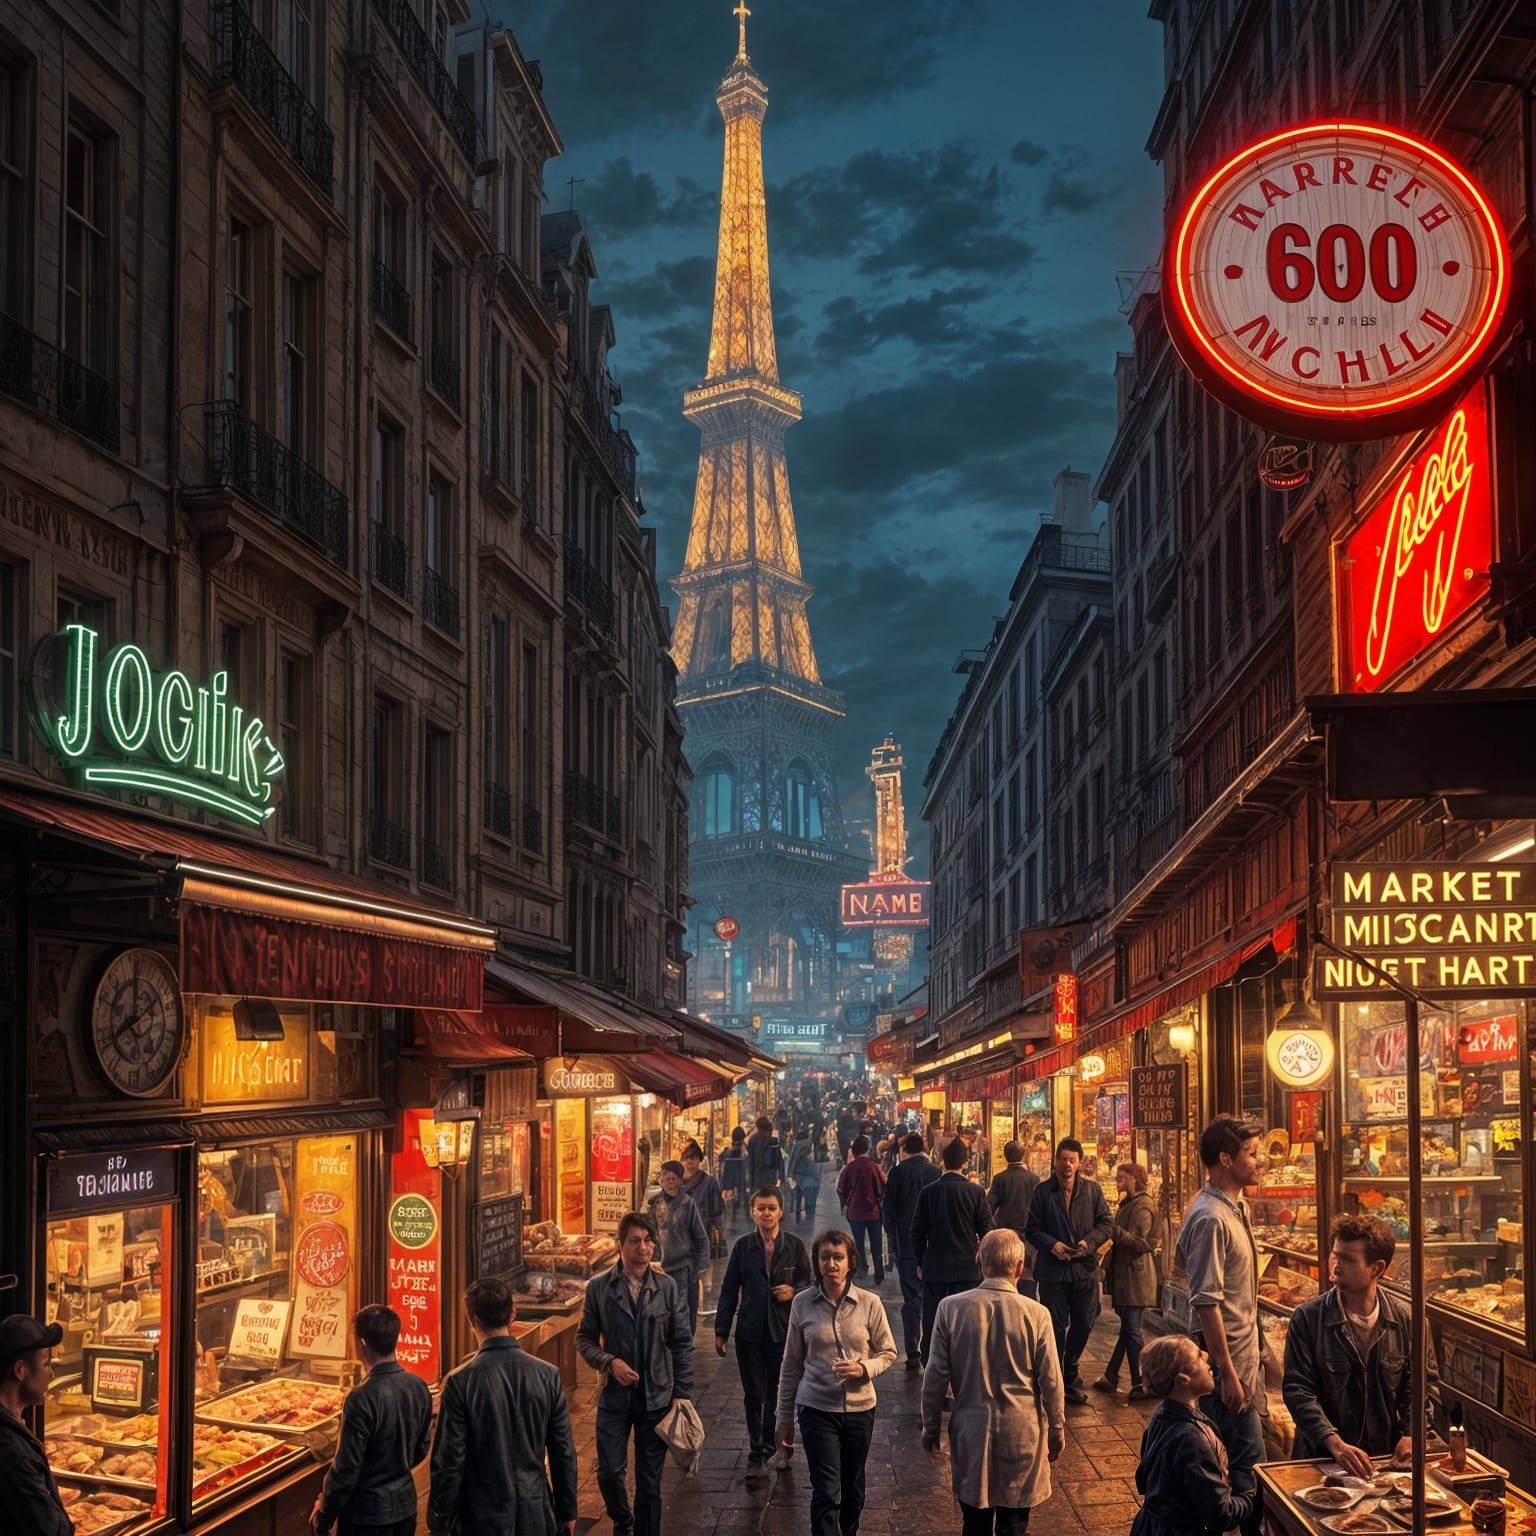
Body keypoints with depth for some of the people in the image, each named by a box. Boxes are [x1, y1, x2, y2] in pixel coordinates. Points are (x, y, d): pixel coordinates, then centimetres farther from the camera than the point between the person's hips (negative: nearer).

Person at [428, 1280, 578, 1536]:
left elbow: (449, 1459, -11)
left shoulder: (460, 1381, -15)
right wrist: (567, 1512, 12)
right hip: (535, 1515, 2)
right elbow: (564, 1453, 1)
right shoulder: (548, 1375, -6)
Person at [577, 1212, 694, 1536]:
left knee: (649, 1479, 7)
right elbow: (584, 1338, 3)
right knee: (609, 1472, 1)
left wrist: (681, 1393, -2)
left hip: (656, 1398, 0)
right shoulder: (599, 1288, -4)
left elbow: (682, 1344, 2)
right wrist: (609, 1362, -14)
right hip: (614, 1396, 0)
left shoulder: (668, 1288, -3)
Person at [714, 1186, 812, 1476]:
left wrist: (794, 1291, -13)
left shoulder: (795, 1246, 1)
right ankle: (758, 1452, 16)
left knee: (779, 1394, 5)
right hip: (750, 1332, 1)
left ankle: (775, 1446, 22)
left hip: (784, 1331, -1)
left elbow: (808, 1282, 10)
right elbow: (729, 1289, 6)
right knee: (753, 1396, 6)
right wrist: (721, 1330, 4)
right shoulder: (743, 1246, 3)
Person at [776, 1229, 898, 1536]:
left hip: (859, 1407, 1)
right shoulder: (802, 1304, -4)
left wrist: (864, 1368, -16)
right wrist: (785, 1418, 7)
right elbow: (792, 1365, 4)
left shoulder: (870, 1303, -5)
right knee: (826, 1493, -9)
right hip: (817, 1409, -1)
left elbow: (888, 1351, 6)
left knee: (852, 1490, 15)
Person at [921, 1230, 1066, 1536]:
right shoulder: (1036, 1314, -14)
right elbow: (1050, 1381, -5)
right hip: (1021, 1433, -1)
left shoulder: (950, 1308, -11)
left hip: (971, 1432, 1)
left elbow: (936, 1376, -5)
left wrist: (931, 1427, 9)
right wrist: (1057, 1428, 11)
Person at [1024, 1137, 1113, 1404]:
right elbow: (1033, 1229, -1)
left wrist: (1089, 1242, -14)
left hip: (1085, 1268, 2)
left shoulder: (1092, 1190, 5)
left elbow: (1106, 1223, 3)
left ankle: (1069, 1370, 33)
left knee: (1084, 1323, 11)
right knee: (1056, 1326, 4)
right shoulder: (1043, 1192, -1)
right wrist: (1052, 1244, -18)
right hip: (1052, 1269, -2)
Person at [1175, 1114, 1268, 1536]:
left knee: (1246, 1451, 14)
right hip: (1227, 1359, -10)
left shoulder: (1236, 1209, 10)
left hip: (1245, 1354, 10)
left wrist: (1250, 1363, 20)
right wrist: (1227, 1372, -22)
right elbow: (1207, 1303, -23)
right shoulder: (1210, 1218, -20)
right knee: (1249, 1461, -5)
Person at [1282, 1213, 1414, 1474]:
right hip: (1321, 1457, -2)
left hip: (1386, 1455, 3)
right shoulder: (1307, 1318, -4)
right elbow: (1297, 1390, -9)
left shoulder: (1403, 1318, 4)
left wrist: (1409, 1434, -4)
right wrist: (1334, 1443, -21)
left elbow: (1414, 1385, 13)